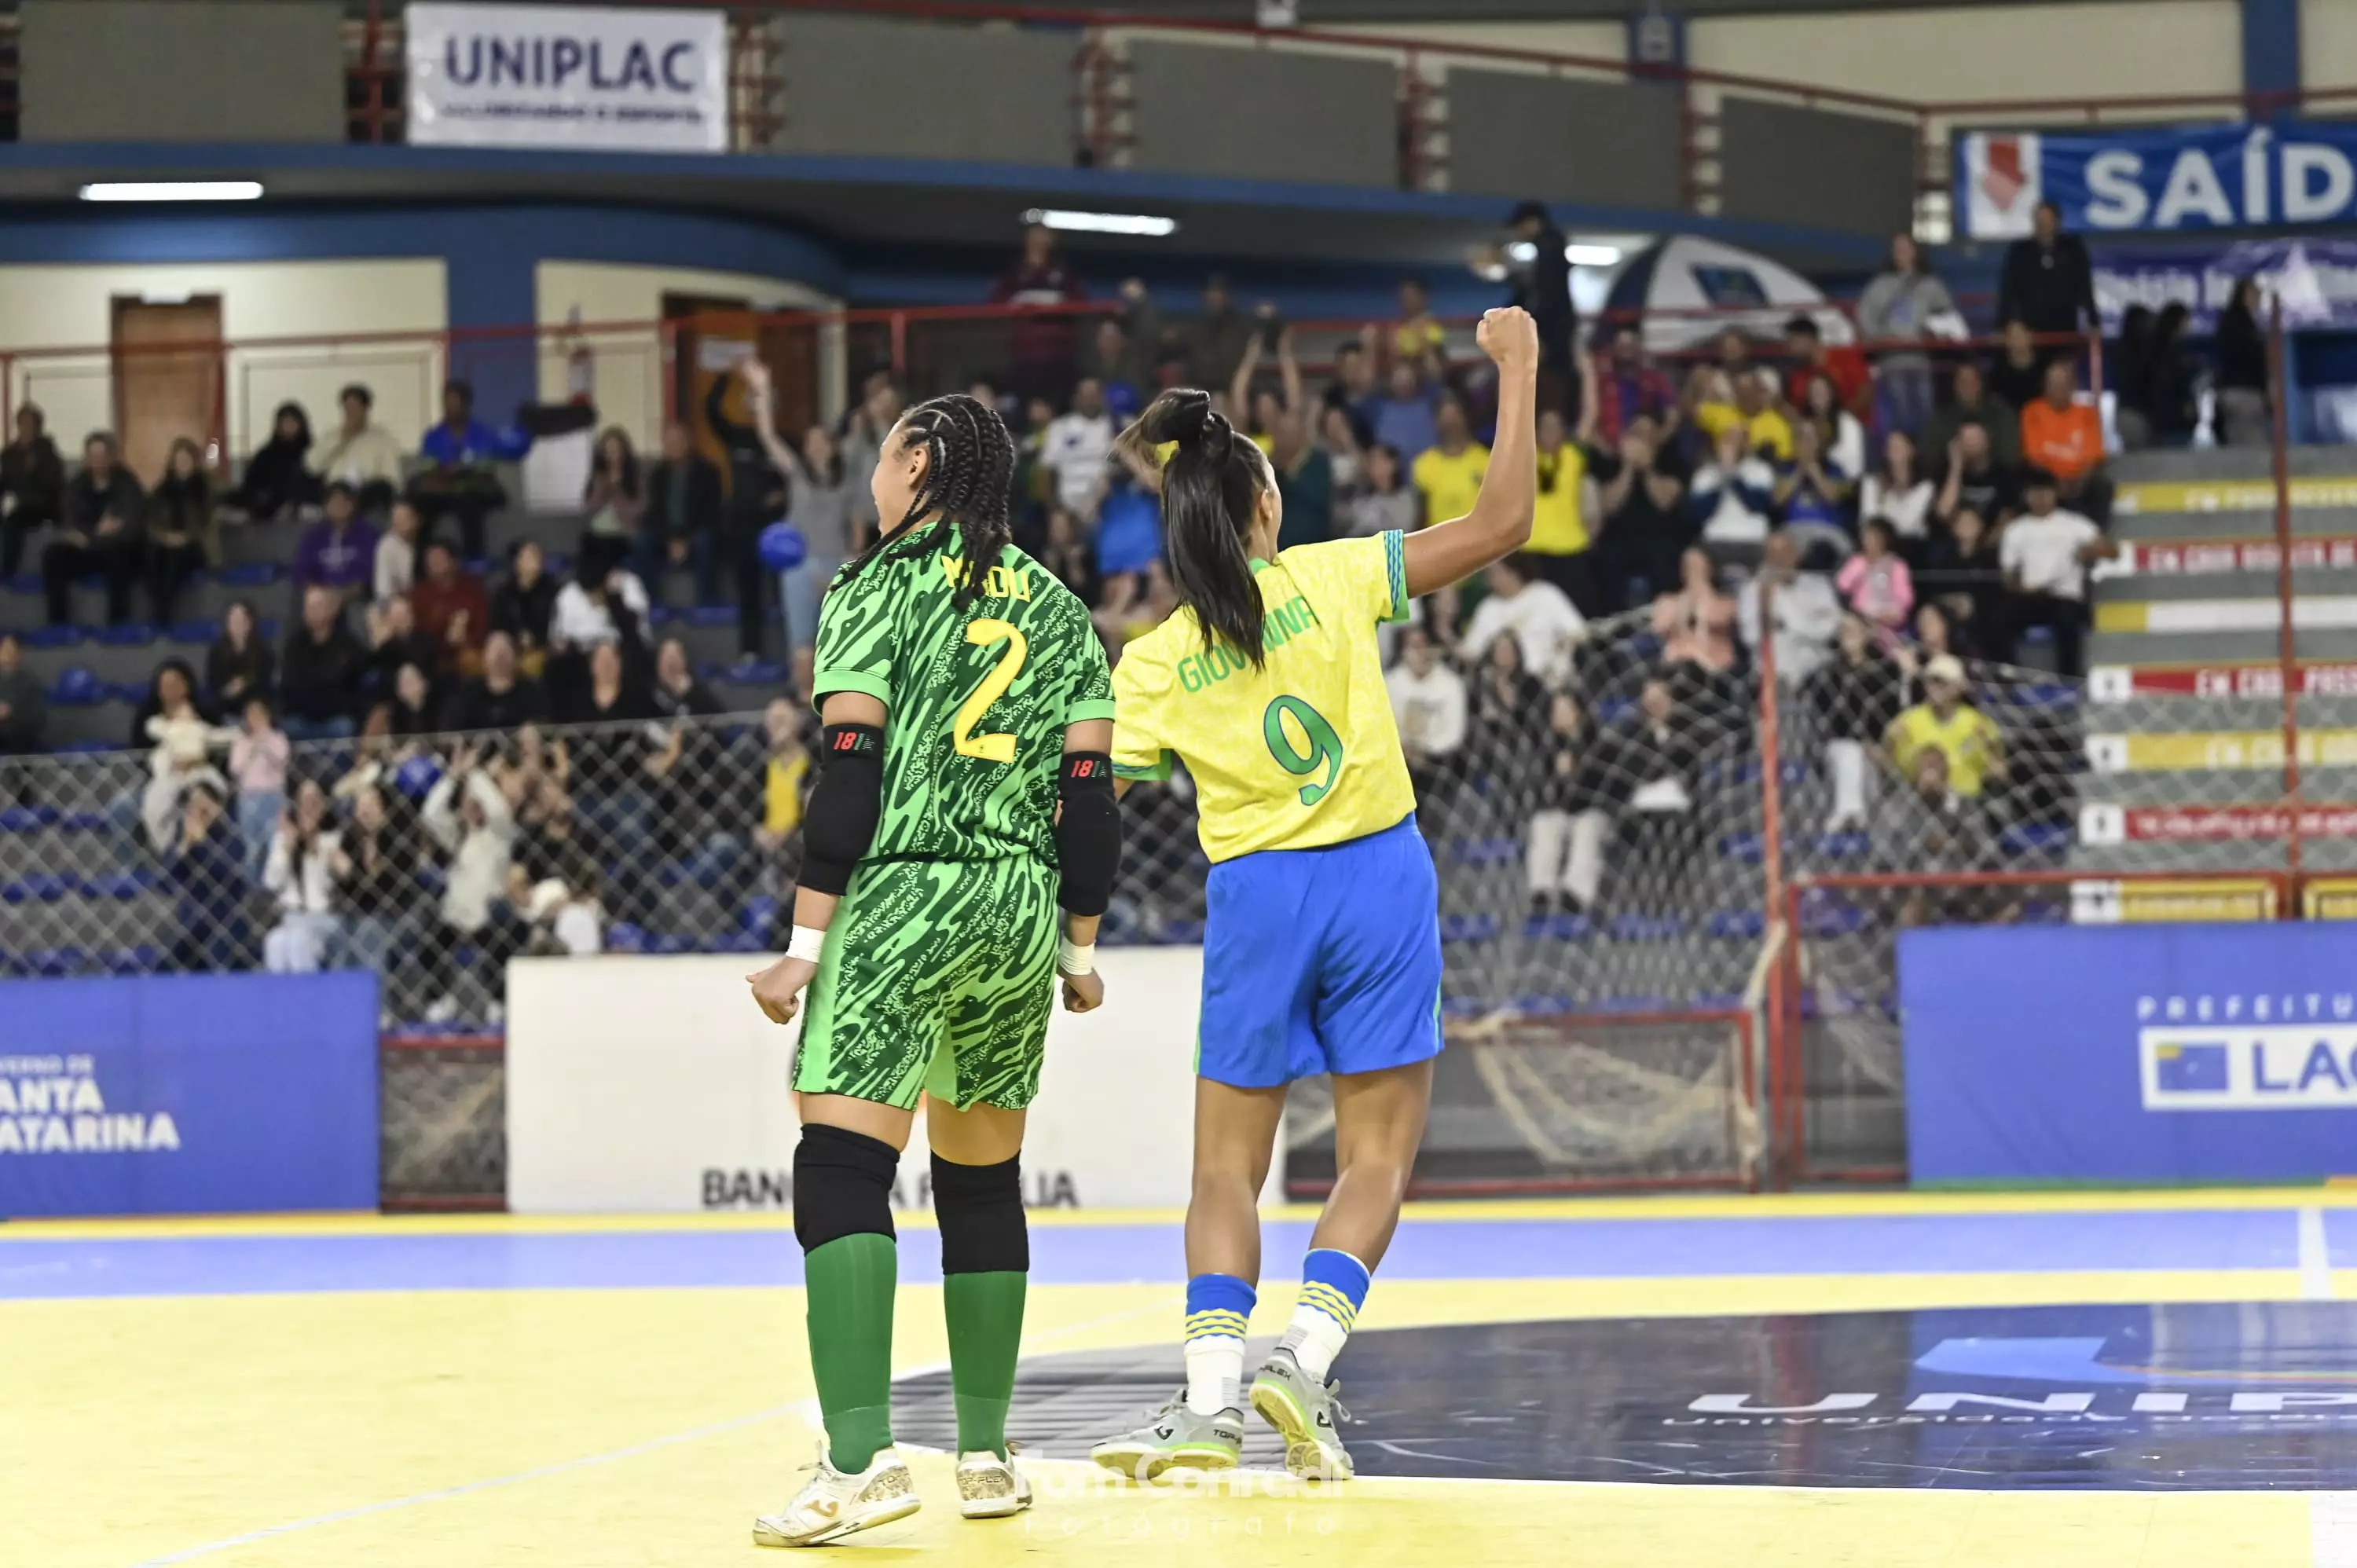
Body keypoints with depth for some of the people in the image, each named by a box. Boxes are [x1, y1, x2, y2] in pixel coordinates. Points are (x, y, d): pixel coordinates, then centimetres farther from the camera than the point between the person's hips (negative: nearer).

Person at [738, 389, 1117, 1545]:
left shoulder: (877, 587, 0)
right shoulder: (1056, 607, 14)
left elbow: (849, 774, -8)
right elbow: (1089, 789, 10)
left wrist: (805, 943, -8)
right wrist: (1080, 946, 17)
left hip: (899, 899, -6)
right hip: (1020, 908, 6)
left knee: (841, 1176, -11)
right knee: (983, 1187, 16)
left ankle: (860, 1459, -24)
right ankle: (986, 1455, 21)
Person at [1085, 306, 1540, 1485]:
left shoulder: (1153, 664, -2)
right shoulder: (1329, 579, -6)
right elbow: (1501, 523, -9)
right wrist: (1517, 371, -1)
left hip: (1255, 899, 1)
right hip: (1378, 879, -1)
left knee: (1227, 1166, 10)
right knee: (1376, 1157, 7)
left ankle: (1213, 1393, -5)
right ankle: (1303, 1355, -12)